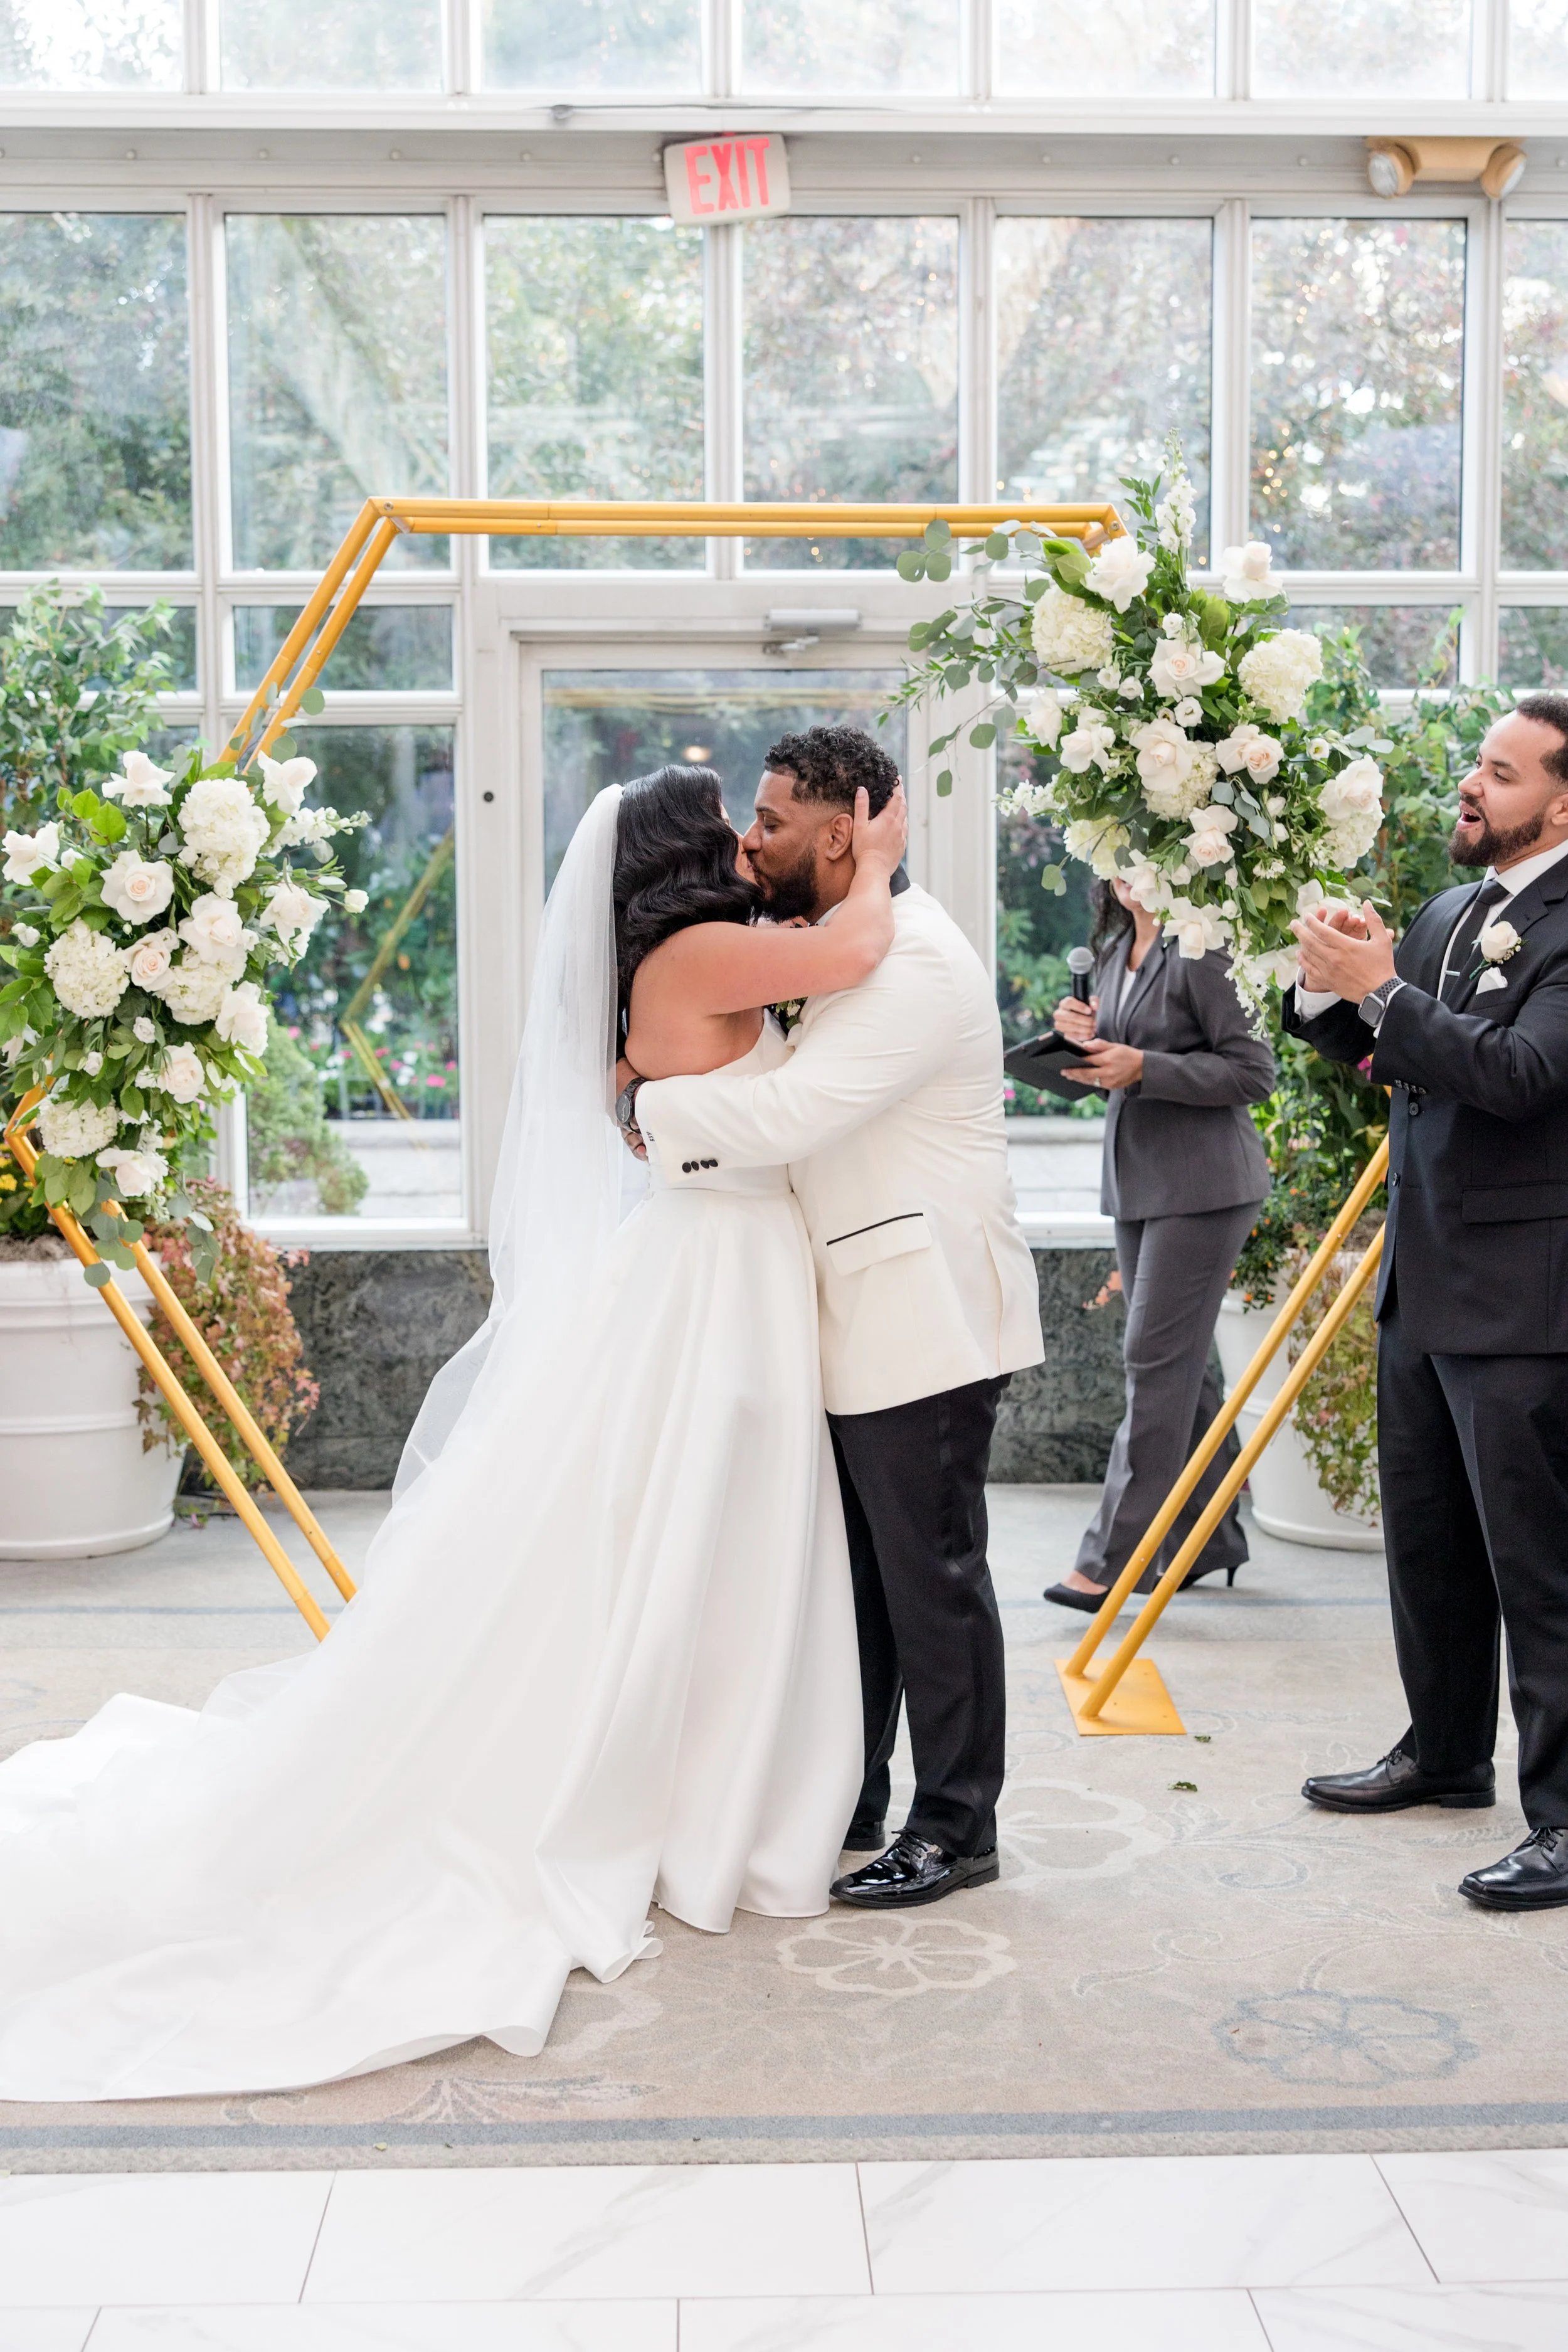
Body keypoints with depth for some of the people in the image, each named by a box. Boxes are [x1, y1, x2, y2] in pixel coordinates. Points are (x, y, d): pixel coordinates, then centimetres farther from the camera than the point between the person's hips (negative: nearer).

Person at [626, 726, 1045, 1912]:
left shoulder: (916, 965, -19)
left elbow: (792, 1112, -26)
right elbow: (798, 1098, 21)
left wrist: (651, 1107, -13)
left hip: (924, 1318, -10)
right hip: (861, 1321, 10)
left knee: (931, 1574, -1)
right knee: (853, 1575, 16)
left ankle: (956, 1826, 12)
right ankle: (844, 1804, 28)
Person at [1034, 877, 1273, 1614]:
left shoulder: (1200, 951, -12)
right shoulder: (1112, 951, 14)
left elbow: (1253, 1070, -14)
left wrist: (1142, 1069, -20)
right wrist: (1084, 1036, -2)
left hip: (1203, 1186, -9)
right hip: (1137, 1181, 9)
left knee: (1156, 1361, -8)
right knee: (1180, 1364, 13)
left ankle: (1113, 1559, -6)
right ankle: (1213, 1536, 24)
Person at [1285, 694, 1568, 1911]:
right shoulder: (1450, 914, 13)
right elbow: (1376, 1050, 17)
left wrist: (1380, 988, -22)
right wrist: (1332, 985, -2)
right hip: (1424, 1284, 9)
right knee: (1428, 1539, 19)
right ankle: (1446, 1751, 35)